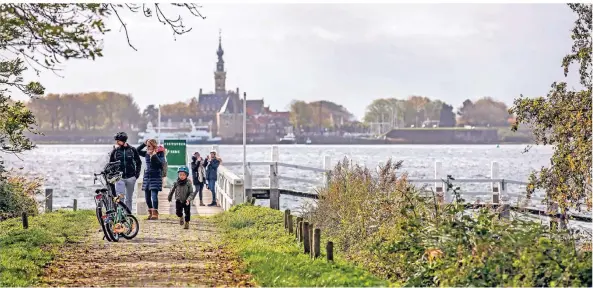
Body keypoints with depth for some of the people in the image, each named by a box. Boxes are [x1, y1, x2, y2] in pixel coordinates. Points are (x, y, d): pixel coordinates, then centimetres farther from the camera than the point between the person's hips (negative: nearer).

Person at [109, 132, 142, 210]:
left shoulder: (132, 150, 1)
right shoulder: (115, 151, 0)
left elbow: (138, 162, 11)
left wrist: (137, 173, 2)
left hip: (131, 178, 1)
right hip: (119, 177, -1)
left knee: (129, 198, 9)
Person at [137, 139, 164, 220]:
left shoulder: (159, 153, -5)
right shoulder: (146, 153, 10)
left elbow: (161, 163, -16)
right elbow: (137, 151, 14)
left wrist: (154, 155, -23)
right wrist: (143, 144, 4)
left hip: (155, 177, -6)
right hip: (147, 176, 6)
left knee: (154, 195, -12)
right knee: (147, 196, 6)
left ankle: (155, 214, -8)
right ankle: (150, 213, 17)